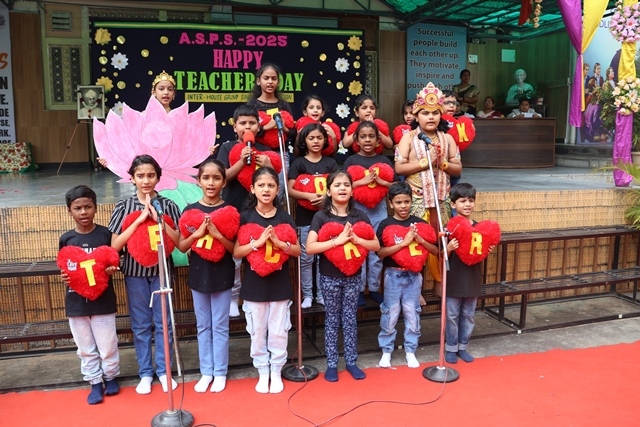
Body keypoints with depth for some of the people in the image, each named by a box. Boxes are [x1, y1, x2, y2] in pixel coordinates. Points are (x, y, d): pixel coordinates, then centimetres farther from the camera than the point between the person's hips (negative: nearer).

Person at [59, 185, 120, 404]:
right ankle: (95, 383, 27)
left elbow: (115, 262, 1)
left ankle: (111, 377, 31)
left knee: (108, 345, 8)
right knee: (85, 348, 13)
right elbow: (64, 269, 9)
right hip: (76, 303, 2)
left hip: (103, 301, -2)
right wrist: (64, 277, -13)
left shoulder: (106, 234, -7)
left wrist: (111, 269, -20)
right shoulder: (66, 239, 0)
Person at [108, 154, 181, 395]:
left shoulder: (167, 205, -3)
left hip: (162, 270, 0)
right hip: (135, 272, 0)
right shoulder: (124, 207, -3)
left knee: (163, 323, 8)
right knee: (140, 325, 10)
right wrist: (139, 219, -20)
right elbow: (115, 245, -10)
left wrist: (158, 219, -20)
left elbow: (180, 242, -8)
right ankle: (145, 373, 24)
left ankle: (164, 370, 24)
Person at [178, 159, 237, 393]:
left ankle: (220, 372, 20)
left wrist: (218, 235, -23)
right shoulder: (190, 210, -1)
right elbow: (181, 246, -1)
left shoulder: (229, 211, -6)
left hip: (222, 275, -2)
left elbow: (235, 248, -7)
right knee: (203, 326, 12)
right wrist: (197, 233, -19)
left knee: (220, 326, 7)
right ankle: (206, 372, 25)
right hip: (198, 275, 2)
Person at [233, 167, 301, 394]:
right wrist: (258, 242, -23)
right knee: (257, 332, 10)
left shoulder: (284, 218, 0)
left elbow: (297, 250, -1)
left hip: (280, 285, 1)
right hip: (254, 285, 0)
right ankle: (263, 373, 26)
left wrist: (279, 243, -19)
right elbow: (236, 252, -8)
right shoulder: (245, 217, -4)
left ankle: (276, 372, 25)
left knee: (279, 332, 8)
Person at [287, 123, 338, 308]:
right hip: (305, 217, -2)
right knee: (306, 257, 2)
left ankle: (322, 293, 17)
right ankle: (307, 295, 13)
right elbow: (290, 190, -5)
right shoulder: (299, 163, 1)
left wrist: (326, 197, -16)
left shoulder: (330, 163, 8)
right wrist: (309, 196, -19)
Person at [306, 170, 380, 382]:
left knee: (350, 319, 12)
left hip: (353, 276, 2)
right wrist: (338, 240, -26)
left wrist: (355, 239, -19)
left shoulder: (359, 216, 0)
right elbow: (310, 247, -19)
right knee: (332, 320, 9)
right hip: (329, 277, -2)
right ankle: (331, 364, 20)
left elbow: (376, 245, -2)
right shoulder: (321, 216, -9)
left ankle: (351, 362, 24)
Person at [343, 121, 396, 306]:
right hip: (358, 208, -2)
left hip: (379, 208, 2)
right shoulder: (351, 160, -1)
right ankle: (359, 289, 14)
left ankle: (374, 288, 21)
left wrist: (381, 181, -14)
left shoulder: (384, 160, 6)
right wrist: (363, 181, -19)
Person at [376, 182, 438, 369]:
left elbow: (436, 250, 0)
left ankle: (410, 351, 25)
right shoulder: (386, 224, -6)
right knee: (390, 314, 7)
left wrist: (419, 240, -17)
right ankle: (386, 351, 21)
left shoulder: (419, 223, 1)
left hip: (414, 275, 2)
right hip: (393, 275, -2)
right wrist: (404, 242, -23)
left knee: (412, 314, 10)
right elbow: (380, 253, -17)